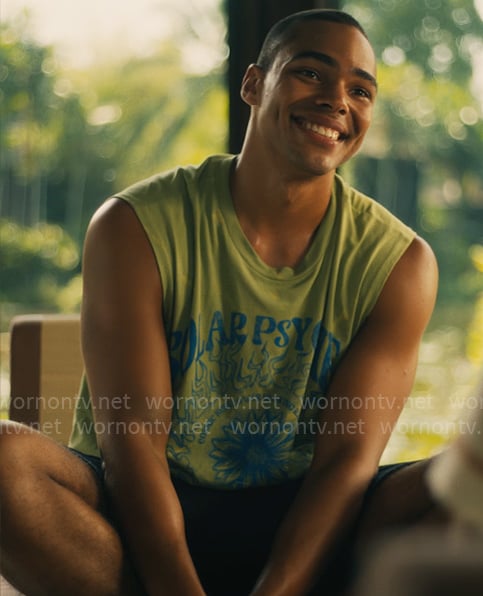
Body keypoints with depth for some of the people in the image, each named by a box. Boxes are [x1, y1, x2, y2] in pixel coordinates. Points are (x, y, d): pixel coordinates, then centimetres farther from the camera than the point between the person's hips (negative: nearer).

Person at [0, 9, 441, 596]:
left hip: (300, 529, 1)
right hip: (139, 516, -1)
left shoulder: (400, 261, -1)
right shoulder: (136, 227, -6)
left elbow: (348, 456, -9)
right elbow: (131, 437, -14)